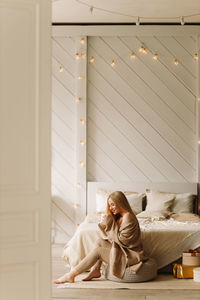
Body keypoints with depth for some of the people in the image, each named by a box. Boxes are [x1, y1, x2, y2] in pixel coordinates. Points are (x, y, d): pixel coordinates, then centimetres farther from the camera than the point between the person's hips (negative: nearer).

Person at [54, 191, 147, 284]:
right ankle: (95, 271, 1)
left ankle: (71, 275, -8)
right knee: (99, 242, 1)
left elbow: (120, 240, -19)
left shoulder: (128, 217, -17)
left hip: (132, 255, -9)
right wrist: (103, 224, -2)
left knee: (97, 250, -13)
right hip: (123, 250, 9)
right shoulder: (120, 217, 13)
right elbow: (113, 237, 13)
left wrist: (110, 224, -17)